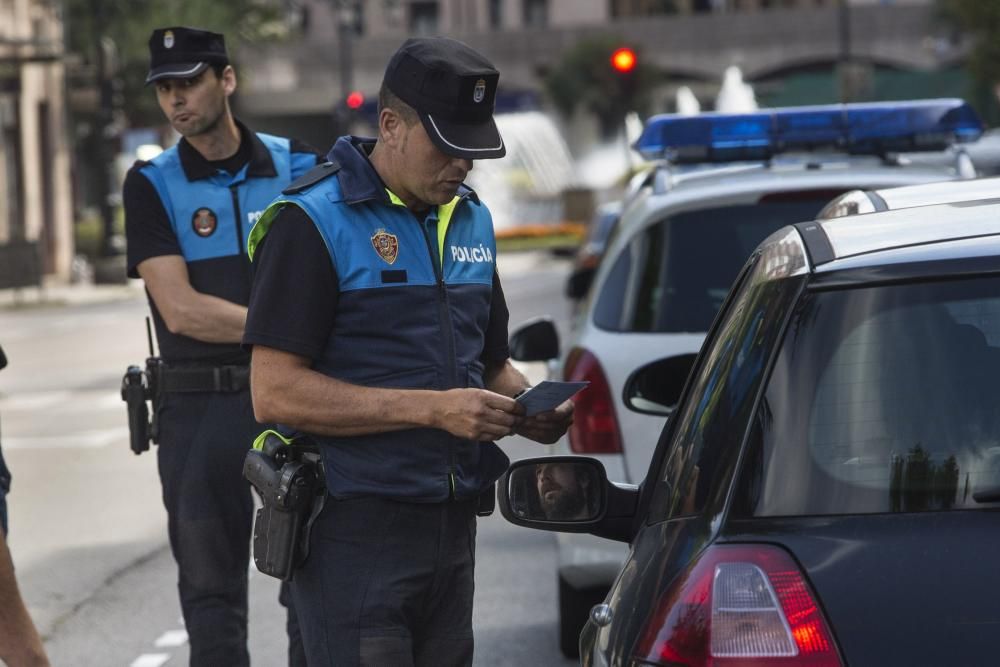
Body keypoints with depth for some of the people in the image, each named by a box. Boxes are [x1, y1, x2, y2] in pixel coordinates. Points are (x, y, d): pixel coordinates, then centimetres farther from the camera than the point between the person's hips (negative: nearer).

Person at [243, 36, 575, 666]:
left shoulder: (472, 219, 14)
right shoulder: (313, 221, -9)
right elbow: (276, 393, -16)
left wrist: (530, 410, 1)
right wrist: (433, 409, -20)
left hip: (452, 524, 7)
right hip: (355, 534, -7)